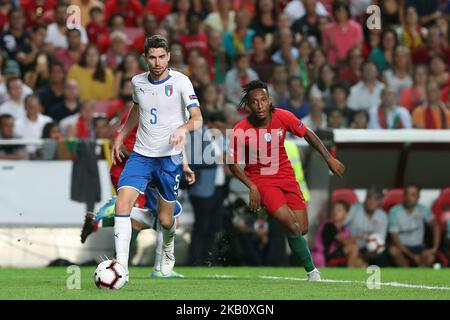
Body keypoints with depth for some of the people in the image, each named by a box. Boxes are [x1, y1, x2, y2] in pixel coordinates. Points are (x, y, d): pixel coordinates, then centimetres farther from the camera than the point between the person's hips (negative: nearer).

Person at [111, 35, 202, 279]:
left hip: (170, 157, -3)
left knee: (165, 220, 7)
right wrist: (120, 137, 24)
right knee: (122, 204, -20)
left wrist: (183, 128, -40)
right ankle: (121, 265, -19)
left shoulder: (180, 81, -10)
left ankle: (168, 251, 43)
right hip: (140, 154, 3)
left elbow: (197, 118, -19)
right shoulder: (137, 82, 4)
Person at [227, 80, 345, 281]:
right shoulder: (241, 130, -18)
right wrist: (252, 187, -18)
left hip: (285, 174, 4)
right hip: (259, 178, -4)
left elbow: (307, 134, 6)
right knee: (292, 225, -22)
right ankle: (312, 271, -8)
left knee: (302, 229, -5)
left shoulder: (283, 117, -10)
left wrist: (329, 158, 5)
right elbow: (233, 164, -7)